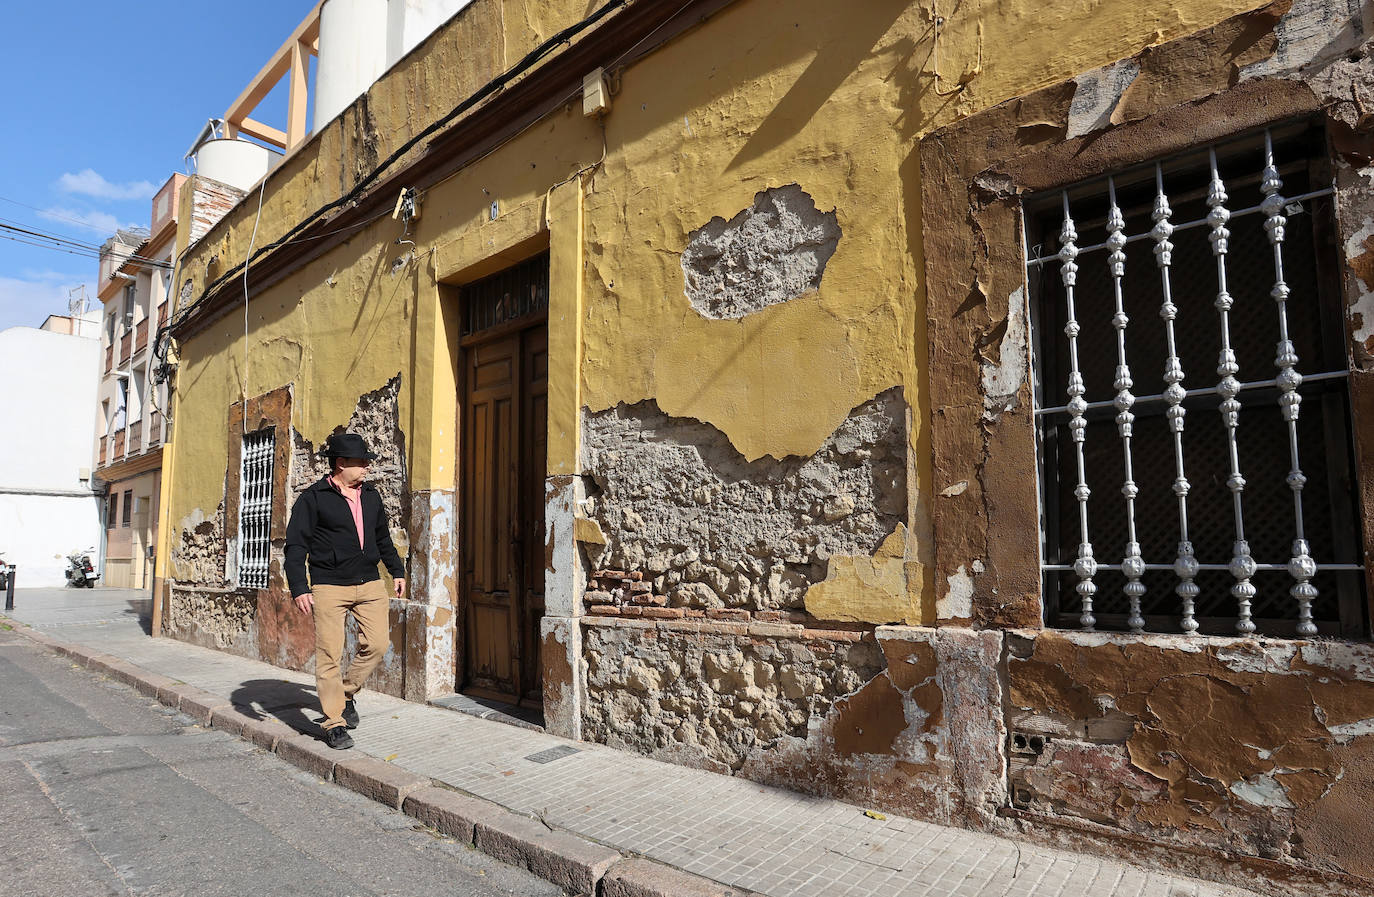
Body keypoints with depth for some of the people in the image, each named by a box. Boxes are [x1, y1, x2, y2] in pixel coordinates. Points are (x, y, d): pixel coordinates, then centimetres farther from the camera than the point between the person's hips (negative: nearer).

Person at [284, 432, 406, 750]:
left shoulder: (371, 496, 13)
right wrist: (299, 588, -13)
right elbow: (296, 545, -5)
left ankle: (347, 693, 24)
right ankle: (334, 723, 9)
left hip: (370, 584, 5)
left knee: (376, 645, -1)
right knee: (329, 655, -3)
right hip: (329, 587, -5)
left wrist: (396, 571, 22)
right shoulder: (314, 498, -3)